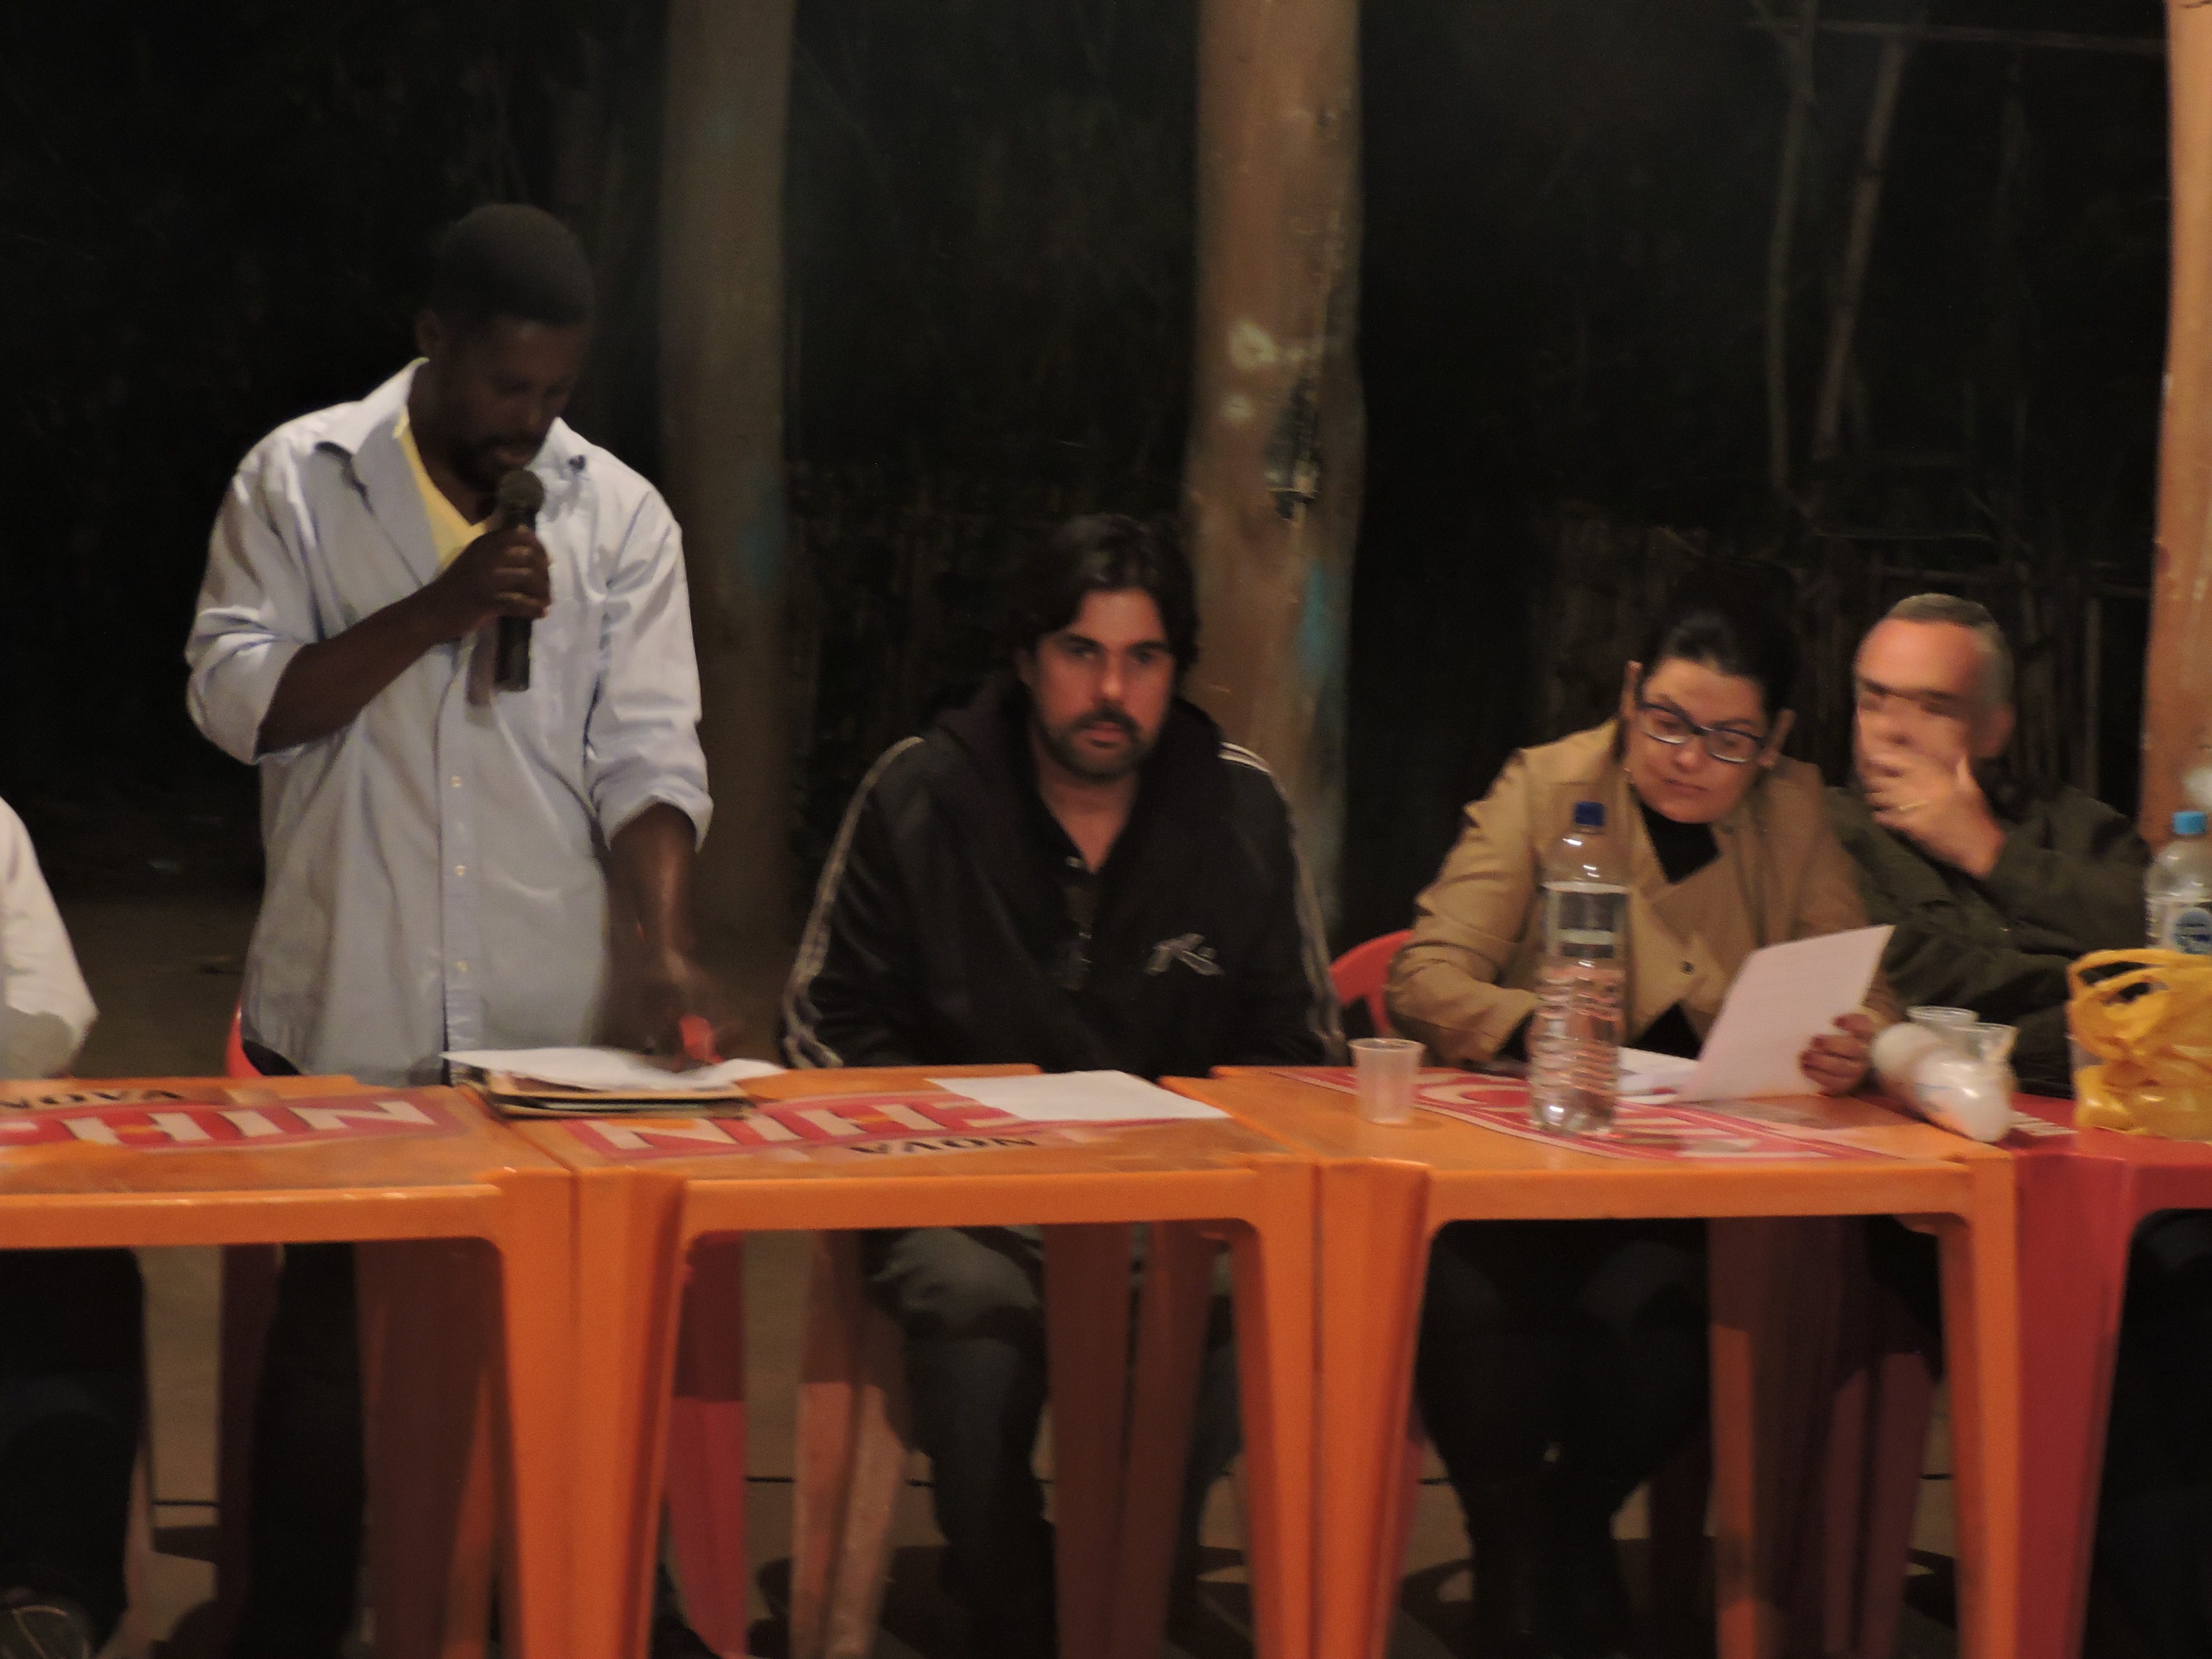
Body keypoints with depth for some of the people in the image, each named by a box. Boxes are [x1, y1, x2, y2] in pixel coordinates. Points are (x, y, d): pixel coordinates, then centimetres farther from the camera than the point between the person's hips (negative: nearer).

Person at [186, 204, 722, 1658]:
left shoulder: (621, 517, 6)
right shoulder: (299, 481, 3)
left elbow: (650, 757, 0)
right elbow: (237, 700, -5)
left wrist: (660, 946, -15)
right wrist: (438, 611, -14)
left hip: (556, 1022, 1)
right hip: (347, 1015, -1)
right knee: (333, 1334, 5)